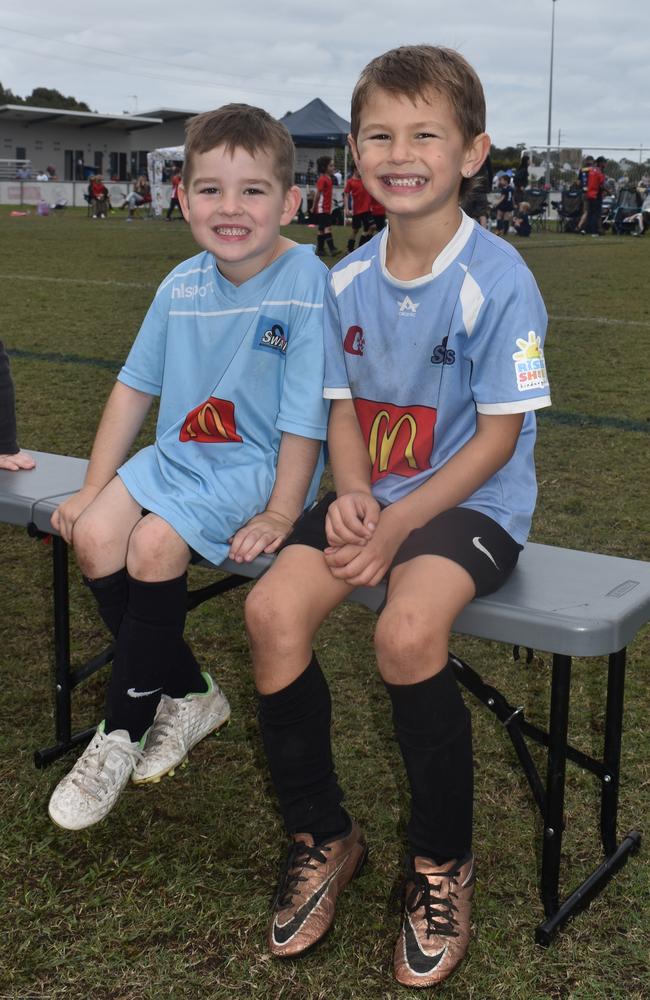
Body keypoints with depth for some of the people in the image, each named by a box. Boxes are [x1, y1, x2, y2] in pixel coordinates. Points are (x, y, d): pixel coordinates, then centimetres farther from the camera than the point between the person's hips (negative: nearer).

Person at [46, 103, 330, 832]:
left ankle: (122, 732, -5)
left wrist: (281, 515, -16)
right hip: (178, 454, 7)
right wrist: (92, 490, 10)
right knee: (94, 536, -16)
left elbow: (306, 417, -16)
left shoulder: (307, 285, -15)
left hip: (256, 466, -6)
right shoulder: (183, 285, 4)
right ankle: (188, 696, 5)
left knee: (153, 546, -26)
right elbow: (136, 387, 11)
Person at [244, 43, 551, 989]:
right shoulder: (349, 281, 5)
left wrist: (398, 524, -18)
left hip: (473, 500, -5)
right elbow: (343, 405, 10)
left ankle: (444, 864, -4)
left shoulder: (497, 280, -13)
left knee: (406, 632, -32)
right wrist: (351, 496, -10)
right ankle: (323, 836, 4)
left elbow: (498, 436, -13)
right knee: (272, 608, -19)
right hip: (371, 496, 5)